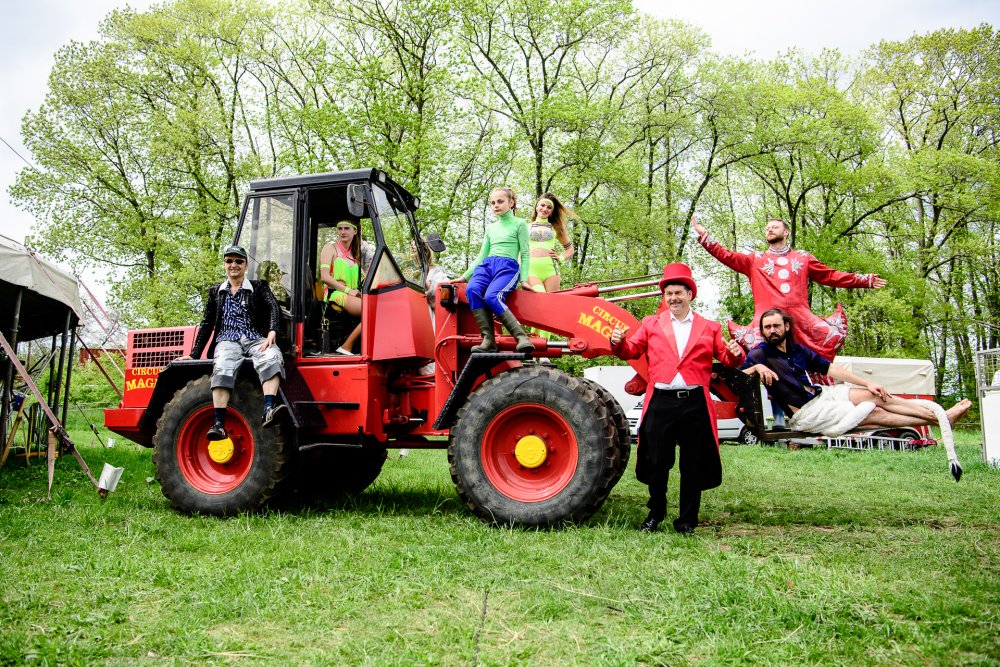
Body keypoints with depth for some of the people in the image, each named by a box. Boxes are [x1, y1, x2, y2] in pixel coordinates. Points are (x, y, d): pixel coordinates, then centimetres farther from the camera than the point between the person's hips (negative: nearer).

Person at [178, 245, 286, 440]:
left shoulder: (259, 287, 15)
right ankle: (219, 424, -44)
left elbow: (273, 307, -3)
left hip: (255, 339, -1)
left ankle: (268, 410, -55)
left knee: (272, 357, -37)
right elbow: (207, 324, 22)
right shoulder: (215, 291, 22)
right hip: (227, 340, 1)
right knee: (222, 367, -35)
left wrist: (272, 332, -23)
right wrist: (194, 355, 15)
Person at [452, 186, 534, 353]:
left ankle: (521, 337, -37)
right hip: (486, 265, 5)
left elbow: (525, 254, 5)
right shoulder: (490, 228, 27)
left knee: (492, 296, -37)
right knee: (472, 290, -32)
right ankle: (488, 340, -37)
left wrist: (524, 279, -8)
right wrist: (465, 276, 19)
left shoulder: (519, 224, 12)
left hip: (508, 267, -4)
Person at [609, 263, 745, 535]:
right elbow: (632, 351, 10)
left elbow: (726, 358, 10)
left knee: (693, 466, 6)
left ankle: (687, 521, 19)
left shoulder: (709, 327, 13)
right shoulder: (651, 324, 13)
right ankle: (655, 514, 24)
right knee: (656, 463, 5)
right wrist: (618, 342, -11)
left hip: (696, 403, 0)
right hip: (660, 402, 0)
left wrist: (735, 353, -12)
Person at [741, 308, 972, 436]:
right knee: (875, 413, -5)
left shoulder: (797, 349, 10)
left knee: (876, 396, -1)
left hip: (819, 394, 7)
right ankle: (939, 419, 7)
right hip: (806, 412, -7)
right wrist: (756, 367, -40)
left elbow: (830, 368, 13)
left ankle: (939, 415, 11)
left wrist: (867, 383, 11)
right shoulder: (760, 354, -11)